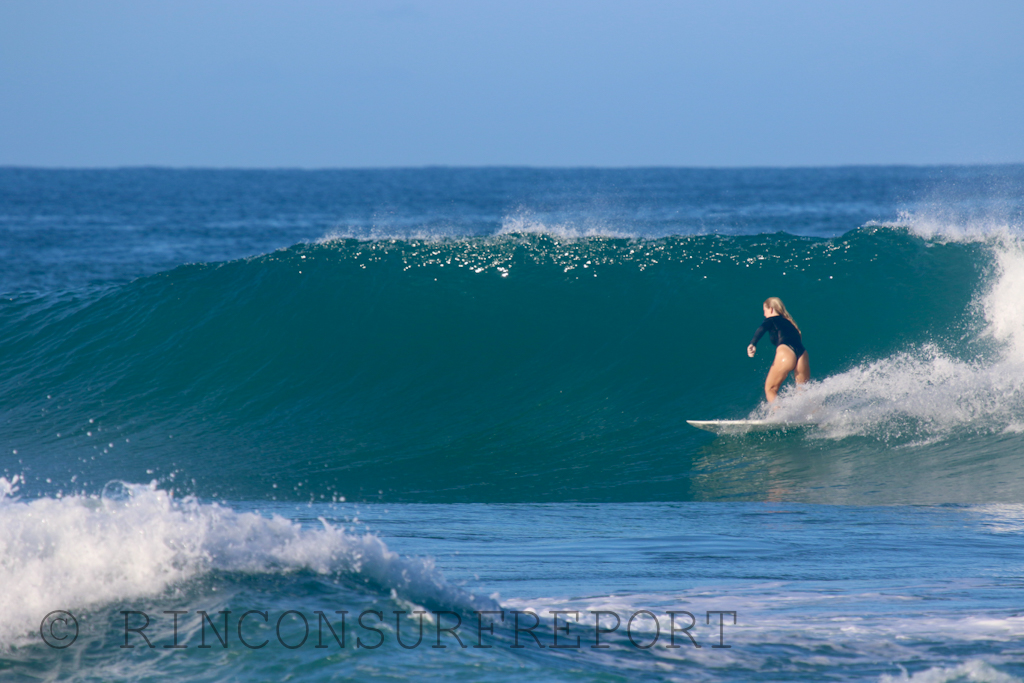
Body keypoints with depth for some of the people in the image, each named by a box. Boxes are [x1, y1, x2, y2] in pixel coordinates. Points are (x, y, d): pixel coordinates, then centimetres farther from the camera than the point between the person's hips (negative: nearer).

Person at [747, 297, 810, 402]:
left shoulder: (772, 320, 15)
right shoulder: (790, 322, 34)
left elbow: (762, 329, -6)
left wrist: (753, 343, -22)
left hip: (786, 353, -5)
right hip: (803, 355, 5)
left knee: (770, 390, 7)